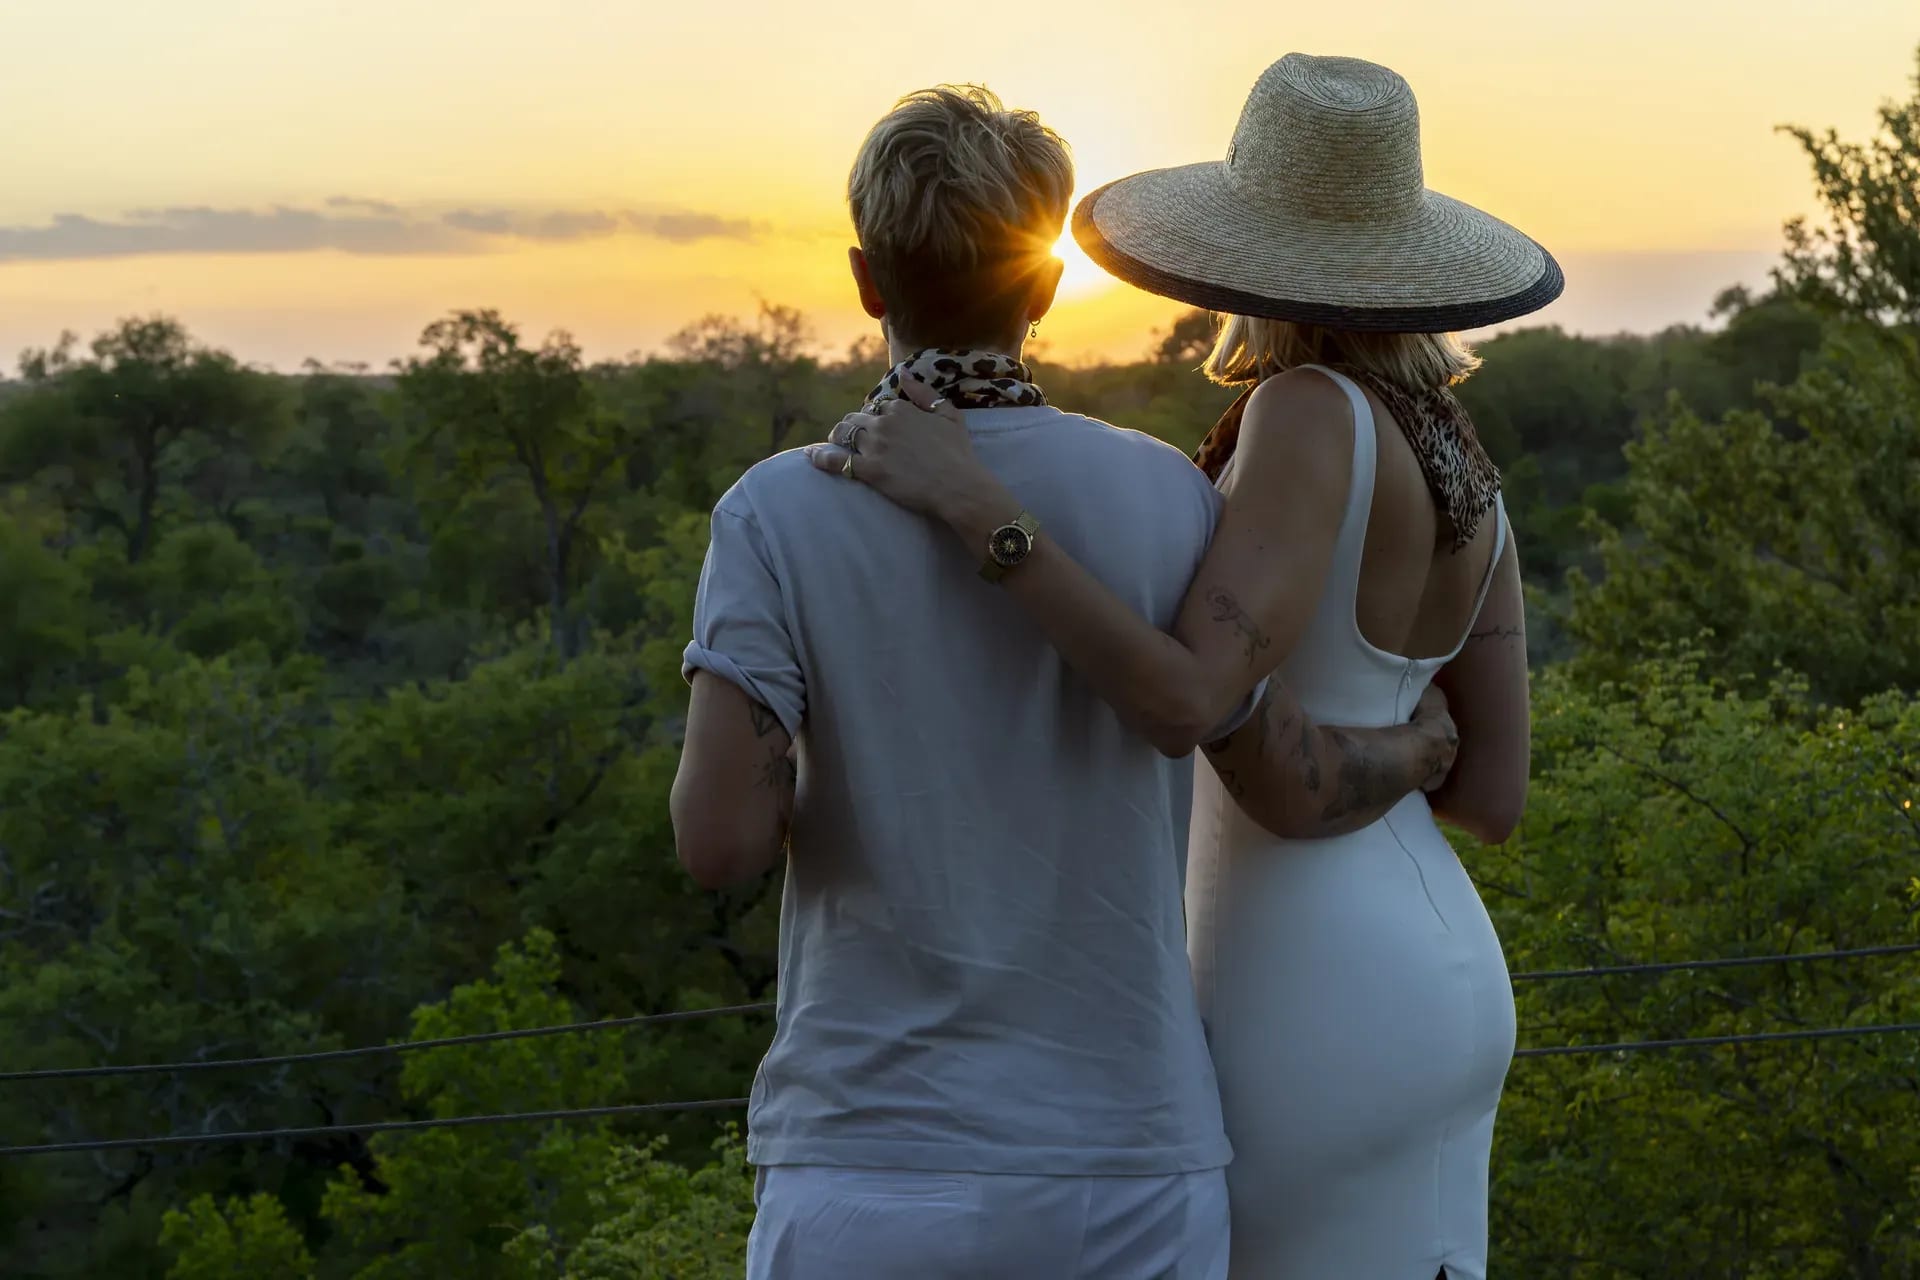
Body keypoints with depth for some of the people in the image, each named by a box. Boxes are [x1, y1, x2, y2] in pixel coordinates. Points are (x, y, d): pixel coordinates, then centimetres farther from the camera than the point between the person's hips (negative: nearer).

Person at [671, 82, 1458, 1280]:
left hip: (875, 1178, -1)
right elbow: (1301, 790, 2)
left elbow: (720, 838, -14)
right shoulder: (1164, 496, -3)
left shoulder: (780, 513, -8)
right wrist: (1428, 748, 25)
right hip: (1129, 1159, 2)